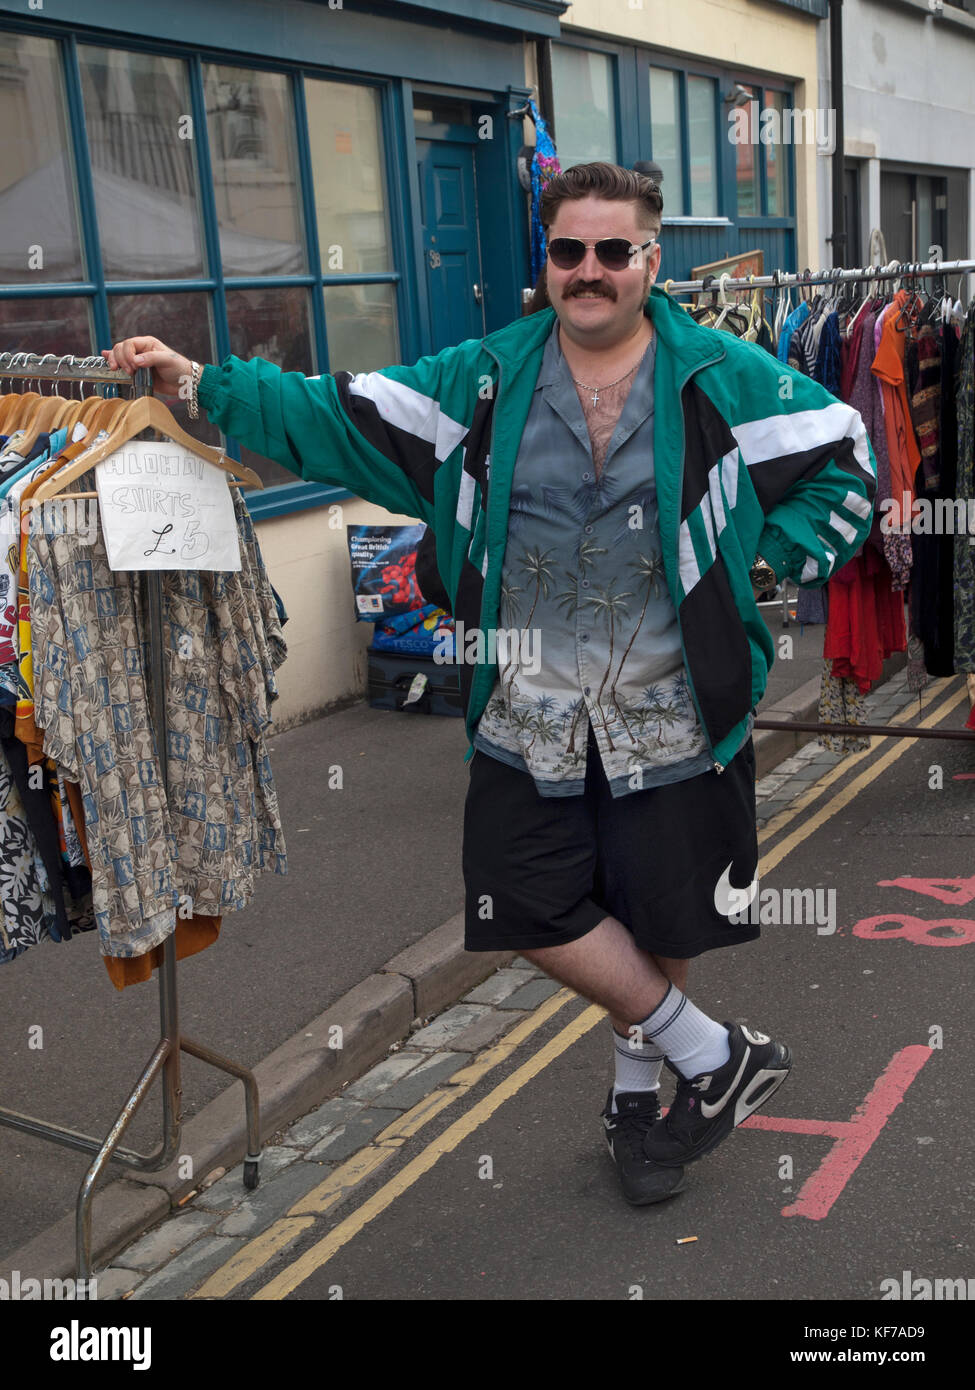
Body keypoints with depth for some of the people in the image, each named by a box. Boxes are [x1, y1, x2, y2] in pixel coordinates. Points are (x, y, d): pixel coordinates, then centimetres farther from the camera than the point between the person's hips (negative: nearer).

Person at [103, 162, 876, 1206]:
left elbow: (846, 463, 7)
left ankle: (637, 1089, 37)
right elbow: (340, 420, 4)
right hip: (528, 719, 2)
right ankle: (716, 1057, 22)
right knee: (537, 915, 1)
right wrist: (202, 384, -4)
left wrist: (759, 564, -4)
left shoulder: (727, 379, 0)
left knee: (658, 923, 10)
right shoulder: (481, 379, 4)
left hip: (673, 719, -1)